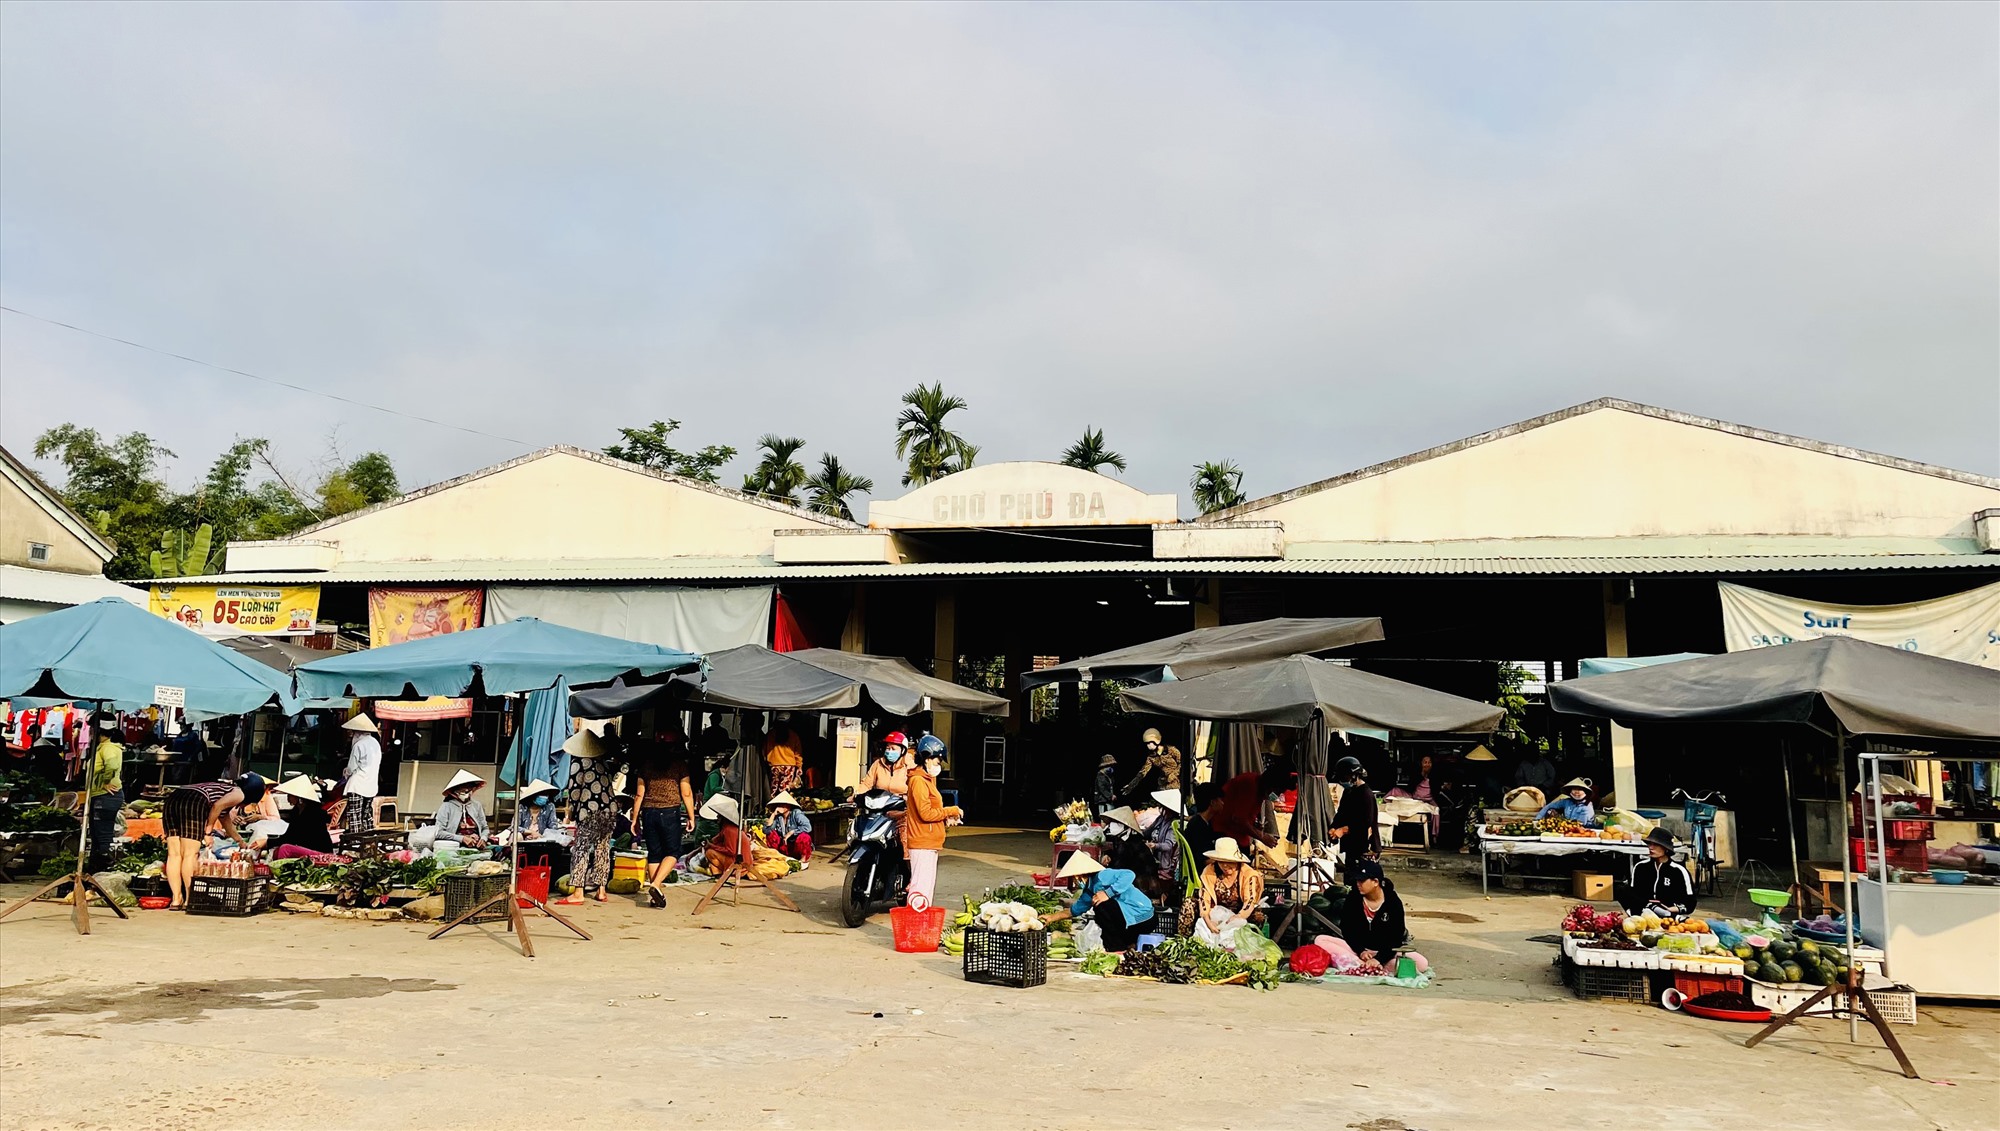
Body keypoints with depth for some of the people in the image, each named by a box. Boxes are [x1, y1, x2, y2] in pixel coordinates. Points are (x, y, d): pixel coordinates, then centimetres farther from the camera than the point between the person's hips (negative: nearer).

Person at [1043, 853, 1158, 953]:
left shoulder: (1101, 876, -17)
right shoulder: (1089, 891, 13)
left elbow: (1129, 875, -32)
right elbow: (1074, 911, 26)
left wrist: (1108, 893, -32)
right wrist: (1051, 917, 24)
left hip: (1145, 918, -10)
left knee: (1101, 905, -20)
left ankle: (1117, 949, -10)